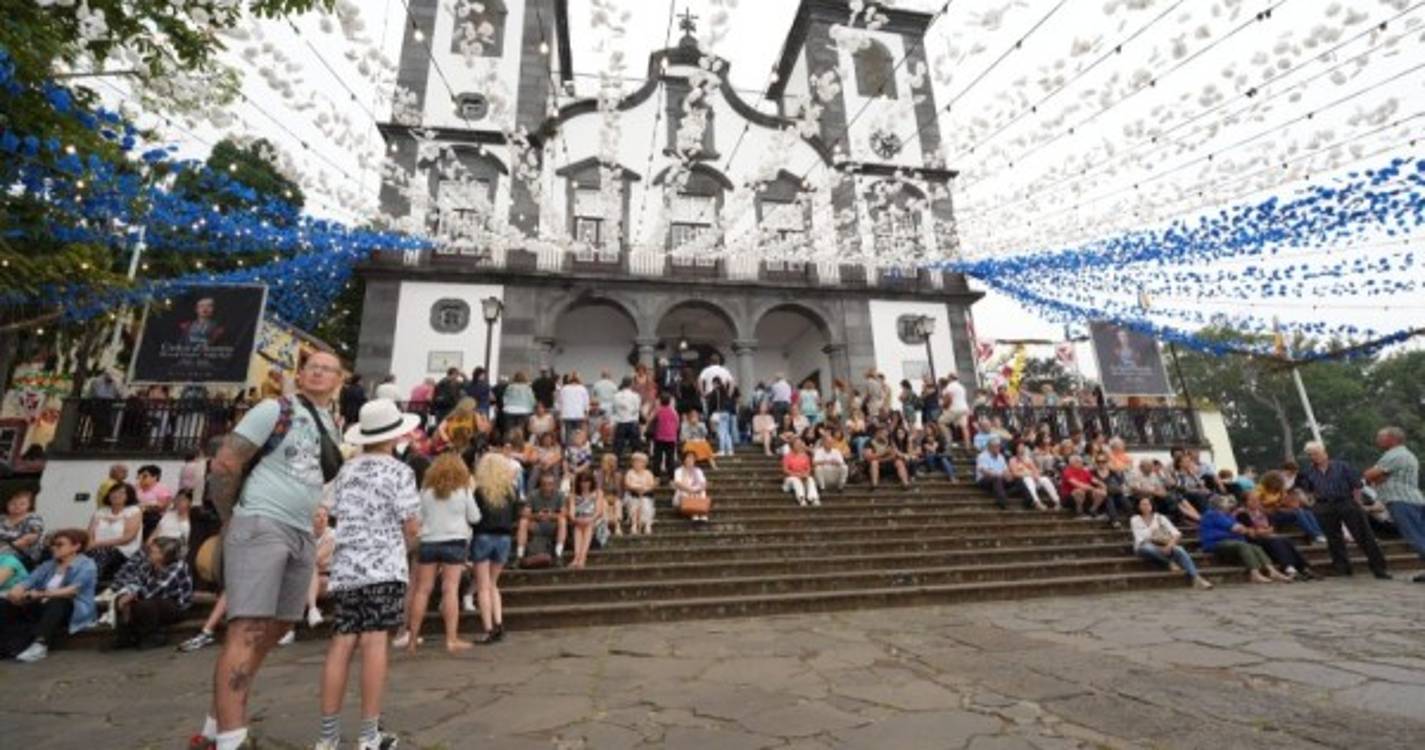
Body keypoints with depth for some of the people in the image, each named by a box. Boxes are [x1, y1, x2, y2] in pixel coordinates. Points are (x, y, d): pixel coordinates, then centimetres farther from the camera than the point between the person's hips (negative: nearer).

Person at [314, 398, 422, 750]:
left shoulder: (345, 471, 13)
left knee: (341, 644, 8)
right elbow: (412, 527, -7)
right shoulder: (399, 471, -6)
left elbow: (336, 517, 15)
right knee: (374, 643, -3)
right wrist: (402, 547, 14)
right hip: (383, 566, -6)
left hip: (344, 566, 6)